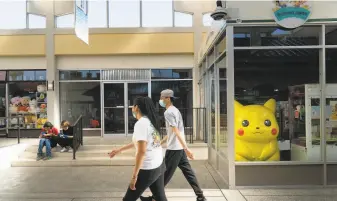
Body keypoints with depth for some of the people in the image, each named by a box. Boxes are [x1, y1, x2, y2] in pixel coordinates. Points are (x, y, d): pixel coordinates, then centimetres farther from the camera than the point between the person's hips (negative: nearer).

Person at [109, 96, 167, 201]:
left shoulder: (140, 123, -17)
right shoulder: (150, 121, 10)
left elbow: (141, 151, -23)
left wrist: (134, 176, -19)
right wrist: (119, 150, 33)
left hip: (148, 170, -8)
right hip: (159, 165, 9)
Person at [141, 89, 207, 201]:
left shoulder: (168, 112, -15)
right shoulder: (175, 110, 15)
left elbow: (176, 132, -22)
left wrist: (186, 149, -27)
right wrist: (160, 143, 28)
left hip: (174, 149, -9)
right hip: (179, 147, 9)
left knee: (165, 174, 2)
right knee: (188, 172, 11)